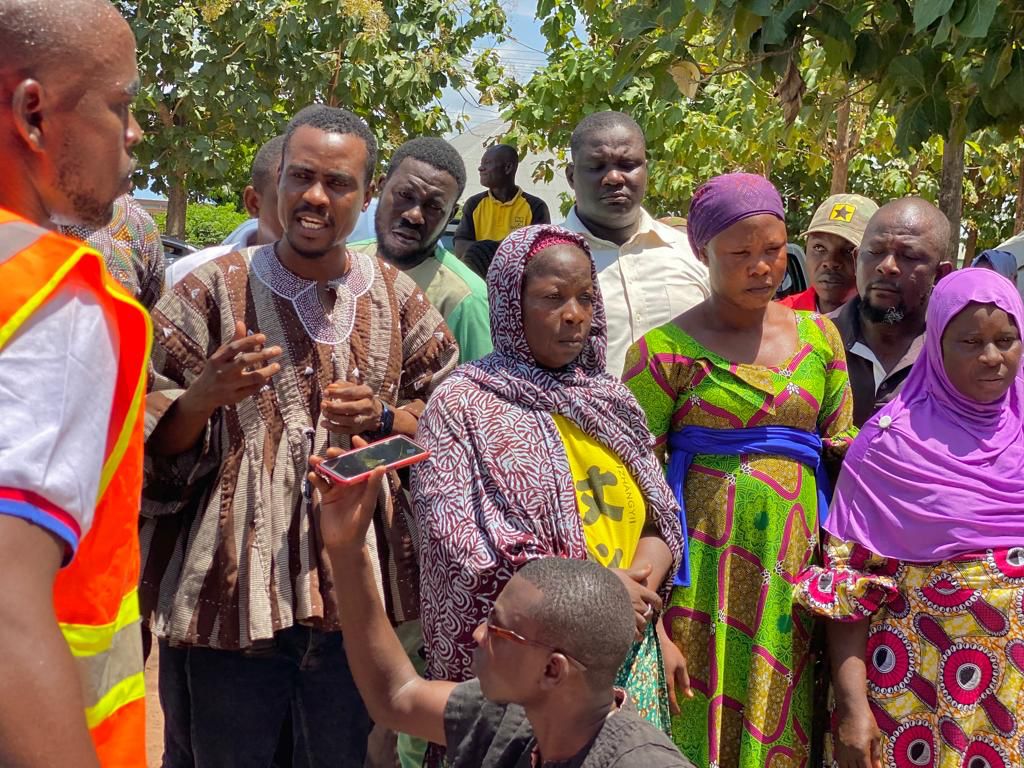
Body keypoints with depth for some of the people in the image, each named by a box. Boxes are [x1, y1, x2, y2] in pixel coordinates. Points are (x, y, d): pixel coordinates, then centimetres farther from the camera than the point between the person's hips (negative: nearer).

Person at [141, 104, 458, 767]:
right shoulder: (214, 290, -1)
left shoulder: (396, 297, 8)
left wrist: (383, 417, -7)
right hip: (229, 592, -2)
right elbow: (154, 443, -1)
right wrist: (208, 395, -21)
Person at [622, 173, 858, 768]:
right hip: (709, 559, -4)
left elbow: (842, 442, 15)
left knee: (783, 712, 9)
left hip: (797, 561, 4)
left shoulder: (820, 338, 10)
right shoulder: (666, 351, -4)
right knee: (707, 713, 1)